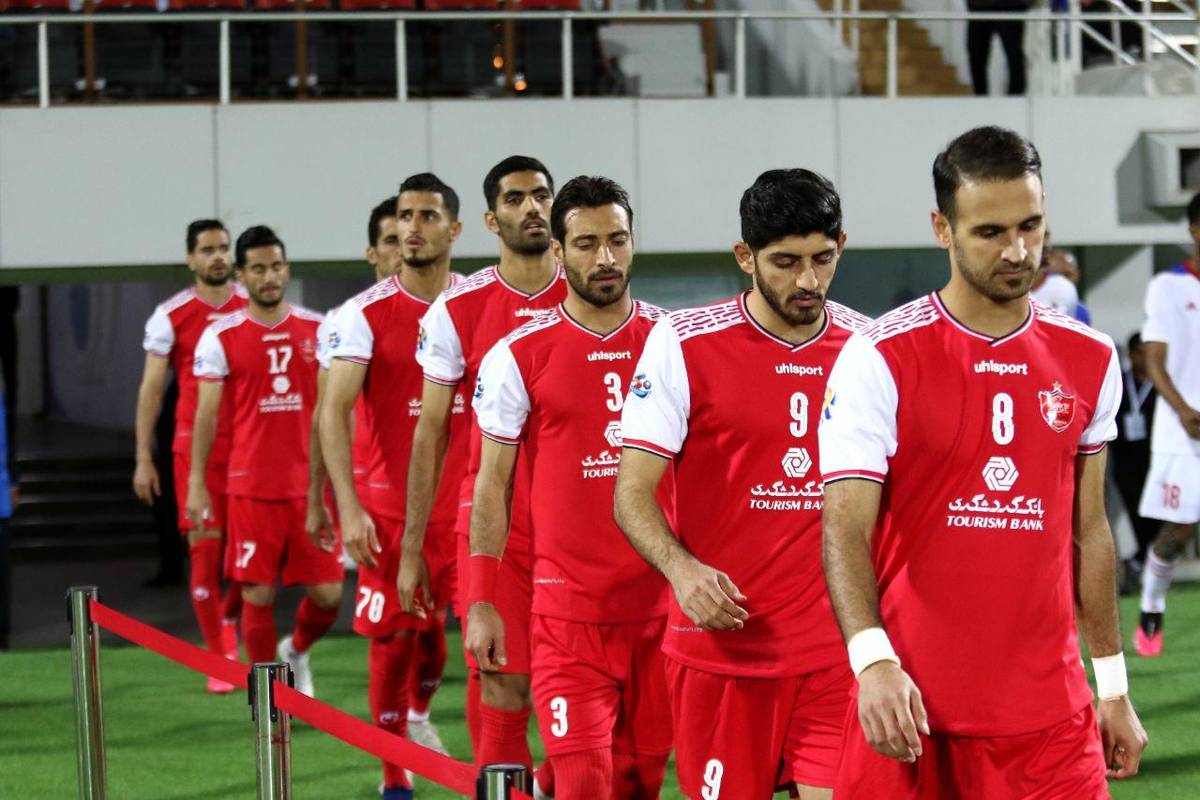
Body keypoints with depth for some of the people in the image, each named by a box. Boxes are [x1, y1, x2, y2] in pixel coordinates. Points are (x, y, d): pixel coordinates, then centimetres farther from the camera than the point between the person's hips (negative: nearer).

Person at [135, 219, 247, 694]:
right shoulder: (171, 316, 0)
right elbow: (151, 388, 4)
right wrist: (144, 459, 0)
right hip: (195, 446, -2)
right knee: (205, 548, -4)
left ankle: (228, 617, 30)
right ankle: (219, 660, 6)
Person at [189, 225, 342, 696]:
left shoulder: (316, 330, 6)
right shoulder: (221, 337, -1)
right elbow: (206, 413, 2)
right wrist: (196, 482, -2)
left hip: (309, 486, 2)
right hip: (251, 487, -2)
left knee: (327, 594, 2)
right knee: (258, 594, -1)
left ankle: (296, 652, 32)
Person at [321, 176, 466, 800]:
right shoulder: (366, 314, -4)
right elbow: (334, 412, -10)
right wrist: (348, 506, -20)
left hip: (466, 506, 2)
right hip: (390, 507, -2)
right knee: (393, 637, 4)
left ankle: (421, 714, 16)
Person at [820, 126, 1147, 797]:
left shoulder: (1091, 361, 8)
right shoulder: (880, 359, -6)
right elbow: (846, 530, -11)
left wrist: (1114, 686, 15)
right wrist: (873, 661, -26)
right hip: (911, 706, -3)